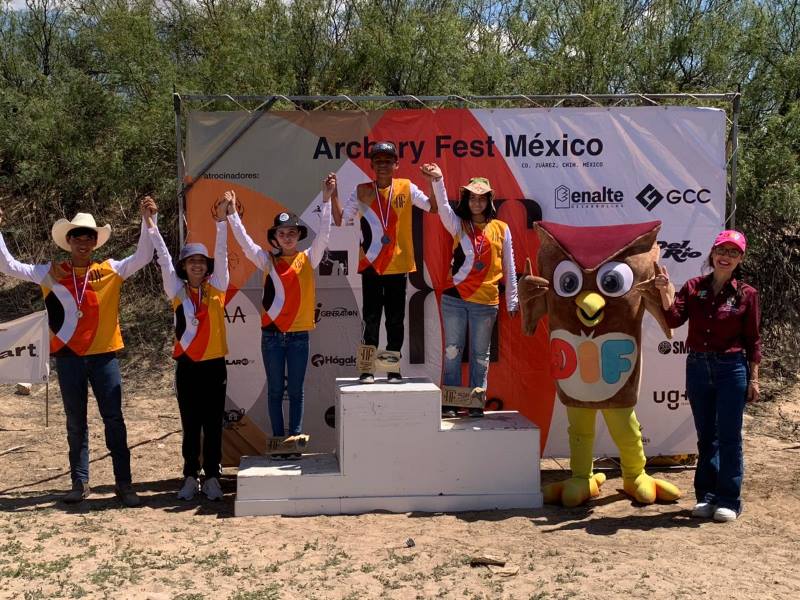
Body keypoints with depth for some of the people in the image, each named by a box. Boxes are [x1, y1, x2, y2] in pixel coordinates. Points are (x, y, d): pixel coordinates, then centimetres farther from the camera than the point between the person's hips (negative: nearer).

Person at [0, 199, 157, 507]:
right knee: (76, 422, 11)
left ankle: (123, 483, 6)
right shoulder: (51, 273, 3)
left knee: (114, 419, 1)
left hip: (104, 355, -1)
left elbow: (143, 257, -6)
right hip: (68, 356, 1)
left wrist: (148, 221, -17)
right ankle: (80, 482, 20)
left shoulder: (110, 270, 1)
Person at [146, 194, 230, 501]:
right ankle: (191, 477, 13)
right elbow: (164, 259, -2)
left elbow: (221, 255, -3)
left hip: (214, 365, 0)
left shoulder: (216, 288, 5)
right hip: (187, 366, 0)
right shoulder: (177, 291, 4)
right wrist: (152, 227, -9)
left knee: (213, 424, 4)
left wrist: (222, 220, -12)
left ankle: (212, 477, 11)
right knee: (190, 424, 6)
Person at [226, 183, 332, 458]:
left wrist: (326, 200, -17)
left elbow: (324, 234, -8)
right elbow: (244, 241, -5)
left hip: (299, 335, 0)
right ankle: (278, 441, 15)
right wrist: (232, 213, -14)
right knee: (275, 390, 7)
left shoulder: (308, 259, 3)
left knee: (296, 390, 6)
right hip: (272, 335, 1)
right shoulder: (268, 261, 4)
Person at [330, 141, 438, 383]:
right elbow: (340, 220, 3)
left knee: (396, 319, 6)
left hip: (398, 265, 0)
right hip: (371, 265, 0)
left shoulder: (406, 188, 3)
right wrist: (334, 194, -8)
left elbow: (433, 207, 0)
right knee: (370, 318, 2)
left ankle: (393, 367, 15)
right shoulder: (361, 191, 3)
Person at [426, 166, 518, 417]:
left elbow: (508, 268, 9)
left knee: (480, 355, 8)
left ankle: (477, 403, 17)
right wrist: (438, 180, -32)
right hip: (454, 298, 0)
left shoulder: (501, 229, 7)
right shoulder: (459, 225, 6)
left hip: (486, 302, 0)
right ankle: (450, 403, 12)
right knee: (452, 351, 4)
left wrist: (511, 301, 8)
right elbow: (444, 208, -15)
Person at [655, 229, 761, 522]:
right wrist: (665, 291, -21)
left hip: (731, 369, -3)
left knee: (729, 436, 3)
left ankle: (729, 500, 13)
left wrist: (753, 378, -2)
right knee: (706, 436, 12)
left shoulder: (746, 294, -3)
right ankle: (707, 496, 22)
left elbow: (752, 340, 0)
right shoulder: (694, 287, 3)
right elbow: (673, 319, -7)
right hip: (698, 367, 3)